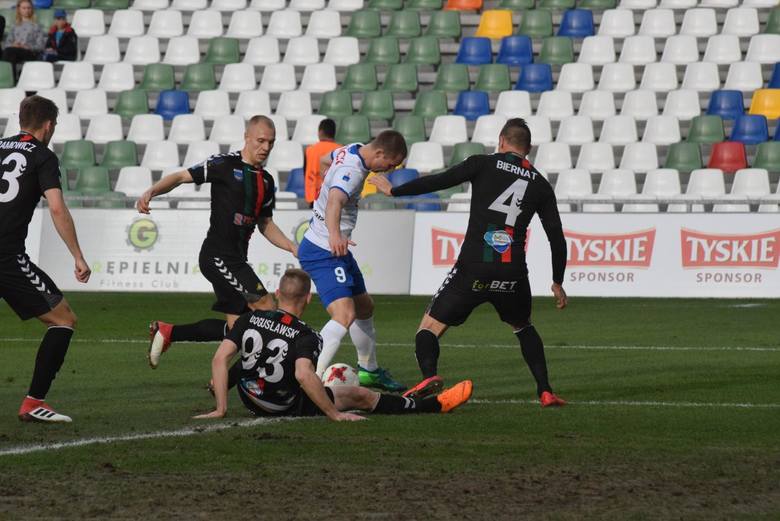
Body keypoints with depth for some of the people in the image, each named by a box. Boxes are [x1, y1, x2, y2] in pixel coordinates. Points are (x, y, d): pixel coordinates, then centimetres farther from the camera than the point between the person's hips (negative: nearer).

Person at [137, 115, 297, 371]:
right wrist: (151, 192, -22)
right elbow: (181, 176, -6)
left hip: (237, 260, 8)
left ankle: (167, 332, 21)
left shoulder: (266, 181, 14)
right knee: (266, 307, -16)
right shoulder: (225, 164, -8)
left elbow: (265, 224, 23)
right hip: (217, 256, -8)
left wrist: (293, 248, 11)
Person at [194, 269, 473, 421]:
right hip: (290, 406, -4)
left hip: (251, 402, 4)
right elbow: (304, 375, -37)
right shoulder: (304, 335, -23)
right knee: (360, 395, 9)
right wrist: (334, 414, -28)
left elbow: (219, 359, -14)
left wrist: (221, 408, -10)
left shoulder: (249, 320, -10)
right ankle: (435, 405, 20)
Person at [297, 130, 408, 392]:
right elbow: (334, 202, -47)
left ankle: (368, 370, 42)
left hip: (335, 251, 11)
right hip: (324, 253, -11)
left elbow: (325, 160, 25)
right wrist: (335, 235, -65)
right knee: (344, 315, -25)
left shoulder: (351, 151, 3)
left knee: (364, 307, 24)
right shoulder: (351, 171, -28)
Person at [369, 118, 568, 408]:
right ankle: (545, 392, 17)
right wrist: (557, 283, 24)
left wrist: (393, 191, 7)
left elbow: (438, 182, -4)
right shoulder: (540, 185, 12)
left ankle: (429, 375, -22)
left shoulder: (484, 165, 3)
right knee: (523, 327, 29)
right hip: (513, 274, 3)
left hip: (473, 269, -3)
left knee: (430, 326, 6)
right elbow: (557, 237, 13)